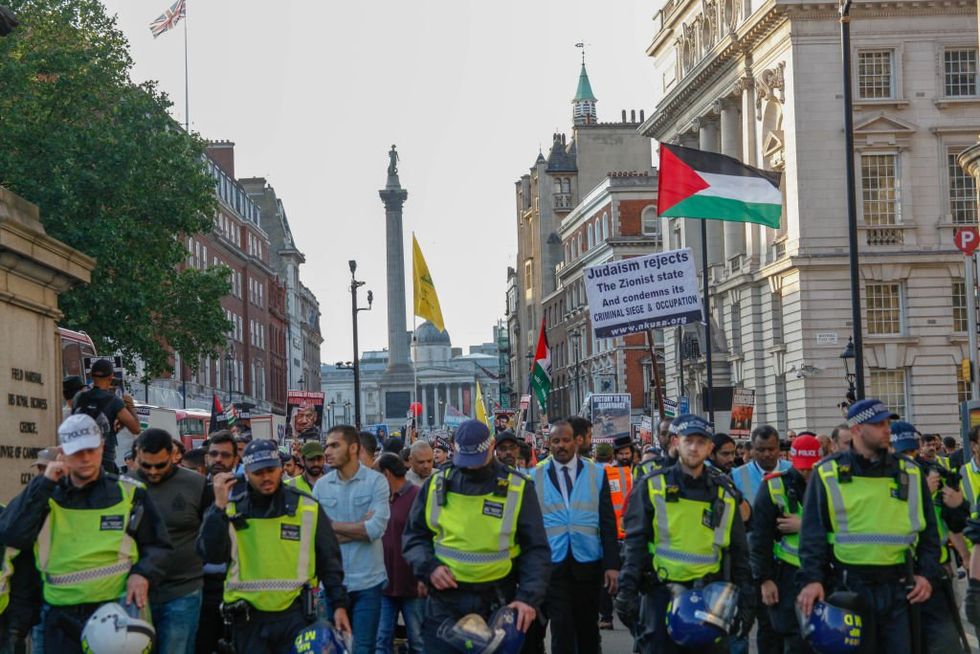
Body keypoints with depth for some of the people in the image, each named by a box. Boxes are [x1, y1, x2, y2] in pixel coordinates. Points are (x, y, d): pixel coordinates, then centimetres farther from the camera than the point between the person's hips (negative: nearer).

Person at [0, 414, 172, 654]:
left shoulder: (129, 492, 5)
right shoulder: (48, 495, 7)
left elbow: (158, 545, 10)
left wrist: (143, 573, -10)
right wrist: (43, 483, -11)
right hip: (62, 619, 1)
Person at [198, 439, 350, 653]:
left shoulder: (308, 509, 2)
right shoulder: (232, 508, 1)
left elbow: (328, 560, 8)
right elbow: (212, 555, -11)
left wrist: (339, 604, 4)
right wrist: (219, 507, -18)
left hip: (295, 615, 0)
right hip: (247, 619, 0)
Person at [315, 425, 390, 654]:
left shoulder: (375, 481, -5)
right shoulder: (321, 485, 3)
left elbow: (376, 528, -16)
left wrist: (332, 526, -8)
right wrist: (360, 527, -12)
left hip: (367, 580, -3)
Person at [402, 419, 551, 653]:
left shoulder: (517, 488, -1)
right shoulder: (436, 485, 4)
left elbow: (536, 550, 0)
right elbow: (414, 537, 12)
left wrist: (529, 598, -14)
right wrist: (429, 566, -8)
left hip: (497, 604, -1)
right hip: (445, 601, 1)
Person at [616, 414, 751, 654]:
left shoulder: (724, 492, 9)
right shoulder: (652, 487, 1)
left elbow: (738, 551, 13)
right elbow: (635, 542, -1)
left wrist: (745, 600, 9)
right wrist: (627, 590, -9)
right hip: (662, 594, -2)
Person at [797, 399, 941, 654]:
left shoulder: (910, 473, 10)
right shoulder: (828, 474, 1)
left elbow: (928, 530, 15)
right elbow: (813, 533, -1)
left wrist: (927, 573, 2)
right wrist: (811, 579, -13)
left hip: (899, 588, 3)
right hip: (849, 586, -3)